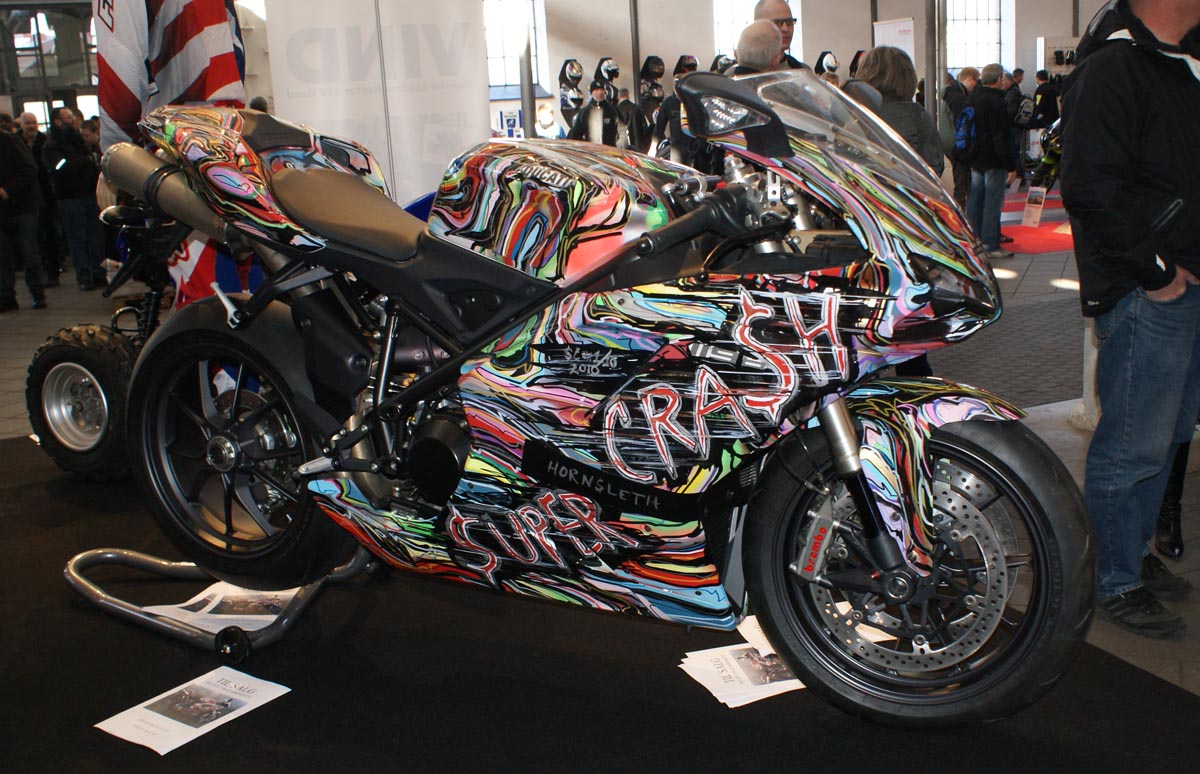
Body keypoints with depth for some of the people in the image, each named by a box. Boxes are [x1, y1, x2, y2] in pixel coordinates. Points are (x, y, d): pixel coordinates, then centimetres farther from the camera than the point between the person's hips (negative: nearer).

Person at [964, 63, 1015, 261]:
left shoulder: (971, 98, 9)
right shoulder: (996, 102, -16)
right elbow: (1001, 136, -18)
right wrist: (1011, 166, -14)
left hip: (975, 159, 8)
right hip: (993, 161, -8)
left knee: (974, 201, 13)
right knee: (993, 202, -4)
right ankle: (990, 246, -2)